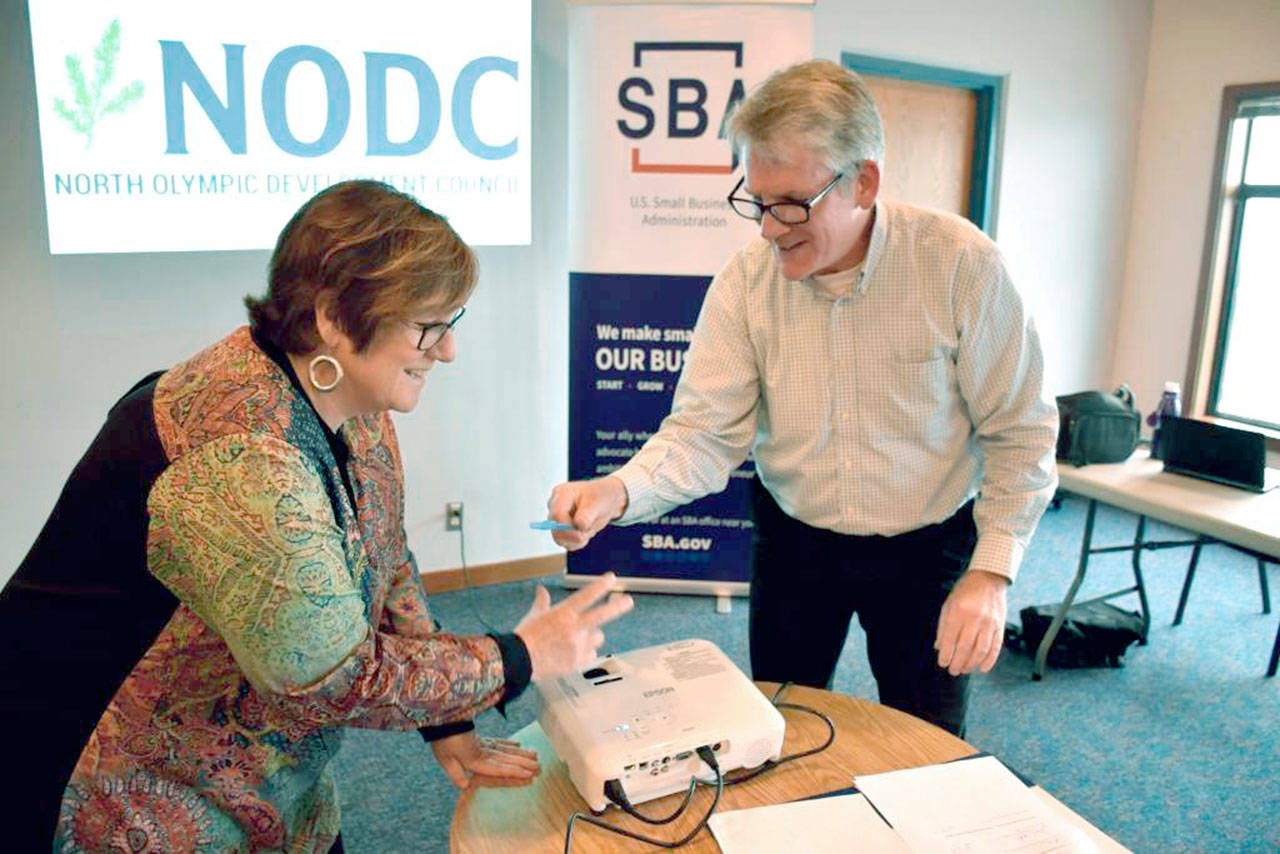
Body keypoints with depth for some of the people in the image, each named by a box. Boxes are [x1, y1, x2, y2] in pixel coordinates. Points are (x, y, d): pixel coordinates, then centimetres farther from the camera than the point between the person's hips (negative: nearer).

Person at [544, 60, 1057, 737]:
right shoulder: (745, 280, -13)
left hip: (927, 546, -1)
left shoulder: (961, 264, -19)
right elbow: (707, 431, -14)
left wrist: (992, 572, -18)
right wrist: (618, 491, -32)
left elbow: (1018, 432, -12)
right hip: (792, 540, 2)